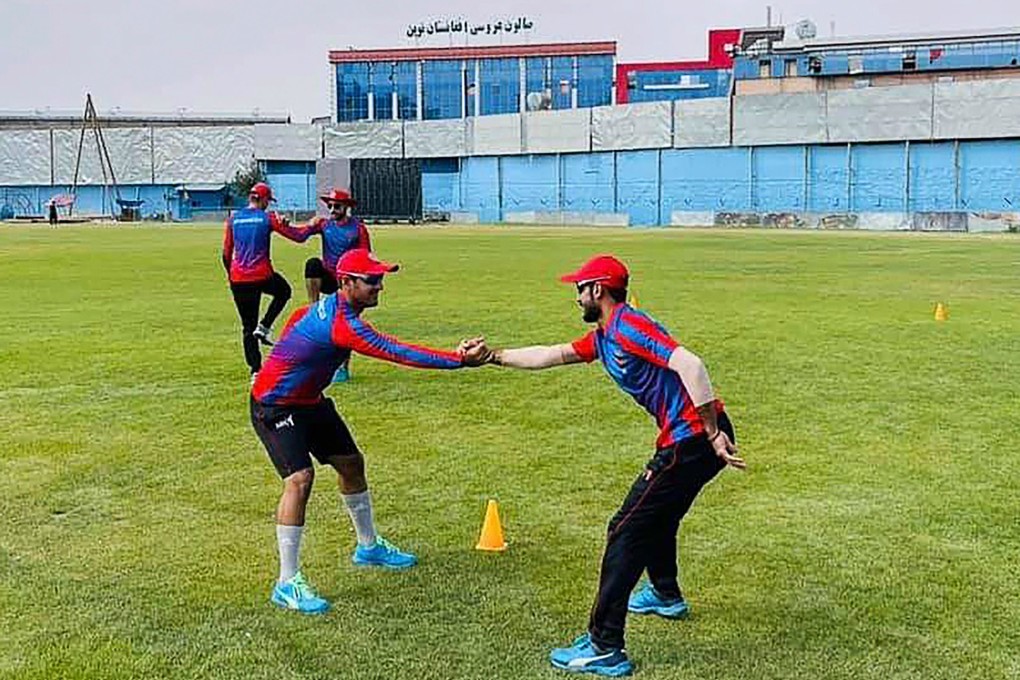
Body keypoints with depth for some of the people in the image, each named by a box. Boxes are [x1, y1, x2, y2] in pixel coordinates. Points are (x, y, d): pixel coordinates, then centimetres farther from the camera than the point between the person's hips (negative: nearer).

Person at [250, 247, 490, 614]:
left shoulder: (329, 305, -2)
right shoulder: (342, 325, -33)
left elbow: (298, 317, 15)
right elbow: (396, 352, -40)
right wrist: (460, 359, -42)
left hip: (309, 401, 11)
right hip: (274, 406, -10)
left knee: (351, 463, 16)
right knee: (300, 477, -24)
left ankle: (369, 546, 37)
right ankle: (287, 584, -19)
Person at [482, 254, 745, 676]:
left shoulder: (628, 326, -15)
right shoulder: (603, 338, 16)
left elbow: (689, 365, -26)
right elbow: (550, 356, 27)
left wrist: (713, 435, -27)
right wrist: (492, 356, 28)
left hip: (692, 441, -10)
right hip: (686, 440, 10)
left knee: (626, 532, -8)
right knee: (657, 516, 31)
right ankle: (666, 595, 56)